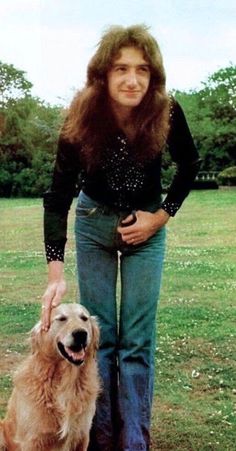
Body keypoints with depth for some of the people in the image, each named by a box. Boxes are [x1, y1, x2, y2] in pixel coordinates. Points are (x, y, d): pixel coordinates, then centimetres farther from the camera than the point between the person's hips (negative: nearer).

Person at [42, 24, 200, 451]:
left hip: (146, 224, 0)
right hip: (94, 223, 0)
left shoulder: (166, 113, -22)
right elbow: (57, 197, -22)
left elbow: (190, 166, -1)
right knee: (98, 334, 2)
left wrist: (162, 216, -10)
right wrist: (56, 273, -28)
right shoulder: (81, 119, -24)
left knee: (138, 338, -2)